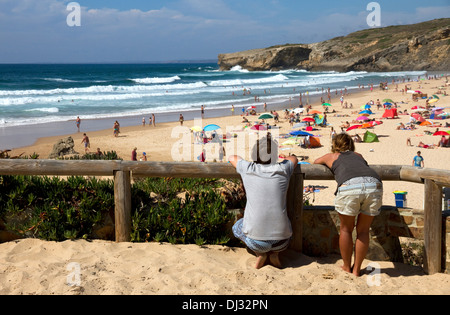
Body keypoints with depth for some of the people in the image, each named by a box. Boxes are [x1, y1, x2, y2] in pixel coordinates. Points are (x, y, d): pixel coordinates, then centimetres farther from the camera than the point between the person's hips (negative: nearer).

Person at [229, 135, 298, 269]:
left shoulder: (248, 169, -3)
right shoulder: (282, 170, -2)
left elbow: (232, 158, 21)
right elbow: (294, 159, 23)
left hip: (255, 239, -1)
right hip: (280, 241, 1)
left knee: (237, 227, 34)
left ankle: (260, 253, 11)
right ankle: (274, 253, 12)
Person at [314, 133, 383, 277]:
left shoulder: (332, 156, 30)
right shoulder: (358, 155, 37)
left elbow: (315, 162, 52)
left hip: (349, 186, -3)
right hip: (374, 184, 3)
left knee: (346, 229, 17)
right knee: (363, 230, 17)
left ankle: (347, 267, 27)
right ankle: (356, 269, 24)